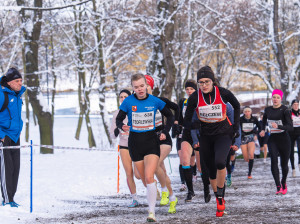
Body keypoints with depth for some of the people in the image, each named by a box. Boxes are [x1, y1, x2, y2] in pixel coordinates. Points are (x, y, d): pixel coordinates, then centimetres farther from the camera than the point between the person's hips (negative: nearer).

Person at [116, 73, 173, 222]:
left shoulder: (155, 101, -3)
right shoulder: (128, 102, -5)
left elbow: (169, 116, 13)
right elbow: (119, 119, 1)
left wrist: (165, 132, 3)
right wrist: (122, 126, -21)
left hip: (151, 140, -2)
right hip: (135, 142, 2)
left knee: (149, 177, -17)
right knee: (145, 180, 6)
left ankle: (152, 212, -17)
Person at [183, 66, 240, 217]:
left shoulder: (223, 93, -14)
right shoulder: (195, 97, -12)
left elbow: (236, 106, 5)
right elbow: (188, 117, 2)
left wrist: (235, 127, 3)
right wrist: (187, 132, -4)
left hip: (223, 134, -3)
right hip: (206, 136, 3)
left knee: (219, 162, -27)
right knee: (211, 170, 6)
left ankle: (220, 196, -7)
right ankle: (220, 202, 24)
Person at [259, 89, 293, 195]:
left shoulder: (284, 110, -11)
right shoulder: (268, 110, 6)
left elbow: (290, 127, -19)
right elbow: (264, 120, 29)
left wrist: (278, 126, -32)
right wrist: (263, 130, 13)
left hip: (284, 139, -3)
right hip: (272, 139, 3)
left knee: (284, 164, 5)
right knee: (274, 160, -19)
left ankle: (283, 183, 34)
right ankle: (278, 186, -21)